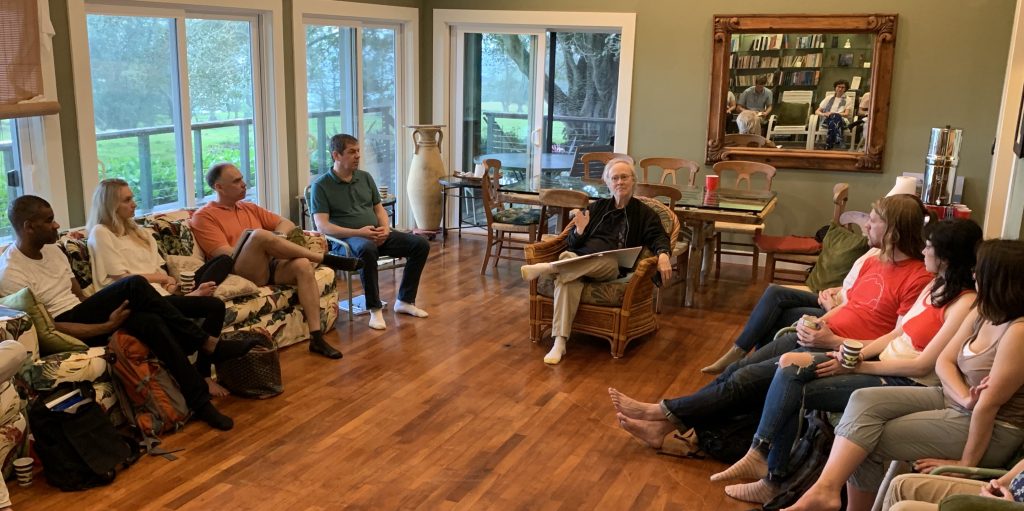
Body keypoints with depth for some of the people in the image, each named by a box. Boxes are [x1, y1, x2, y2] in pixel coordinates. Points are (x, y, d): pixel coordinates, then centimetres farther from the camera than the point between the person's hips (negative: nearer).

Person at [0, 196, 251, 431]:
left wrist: (105, 313, -2)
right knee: (134, 285, -27)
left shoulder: (51, 249, 11)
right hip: (65, 332, -7)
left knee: (150, 321, -23)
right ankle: (208, 344, -22)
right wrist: (107, 326, -22)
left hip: (83, 318, 7)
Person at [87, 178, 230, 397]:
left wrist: (169, 282, -4)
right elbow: (122, 278, -4)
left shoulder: (138, 232, 27)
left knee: (215, 306, -21)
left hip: (158, 296, 7)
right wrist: (157, 277, 6)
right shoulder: (101, 233, 5)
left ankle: (203, 375, -14)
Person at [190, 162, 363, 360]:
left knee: (303, 265, -26)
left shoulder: (249, 208, 24)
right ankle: (325, 258, -20)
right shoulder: (204, 216, 4)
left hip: (269, 266, 6)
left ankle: (316, 338, -28)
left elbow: (287, 224, 22)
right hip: (241, 273, -6)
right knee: (259, 235, -33)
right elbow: (226, 254, -9)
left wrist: (274, 241, -1)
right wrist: (269, 241, -7)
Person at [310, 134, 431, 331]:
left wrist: (385, 228, -6)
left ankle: (405, 301, 1)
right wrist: (357, 232, -24)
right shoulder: (321, 185, -4)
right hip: (347, 239, -6)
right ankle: (375, 309, -27)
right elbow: (322, 226, -13)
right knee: (367, 249, -41)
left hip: (377, 235, 6)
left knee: (421, 245, -10)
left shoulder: (365, 177, 14)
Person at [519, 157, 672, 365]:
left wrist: (663, 254, -22)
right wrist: (579, 231, -6)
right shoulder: (597, 207, 22)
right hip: (578, 258, 1)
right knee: (567, 278, -37)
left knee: (608, 260, -41)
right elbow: (573, 243, 19)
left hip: (613, 267, -1)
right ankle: (559, 343, -44)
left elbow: (658, 237, 2)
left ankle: (545, 268, -41)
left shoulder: (644, 213, 17)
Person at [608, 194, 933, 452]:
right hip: (817, 337, 8)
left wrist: (831, 341, -20)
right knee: (738, 370, -4)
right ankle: (669, 423, -3)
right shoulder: (874, 263, 12)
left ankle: (665, 416, -3)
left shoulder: (917, 279, -14)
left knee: (748, 380, -12)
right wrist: (818, 322, 2)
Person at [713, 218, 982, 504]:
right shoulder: (935, 286, 13)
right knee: (789, 365, -14)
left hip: (908, 383, -8)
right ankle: (759, 458, -16)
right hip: (884, 362, 9)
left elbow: (923, 365, -18)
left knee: (796, 394, -18)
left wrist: (857, 366, -14)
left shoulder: (965, 303, -15)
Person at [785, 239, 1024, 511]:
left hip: (992, 430, -8)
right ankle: (825, 488, -23)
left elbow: (987, 405, -23)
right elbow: (944, 361, 2)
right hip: (951, 401, 8)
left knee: (867, 443, -14)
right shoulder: (983, 313, 4)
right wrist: (966, 399, -18)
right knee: (864, 401, -14)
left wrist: (966, 463, -18)